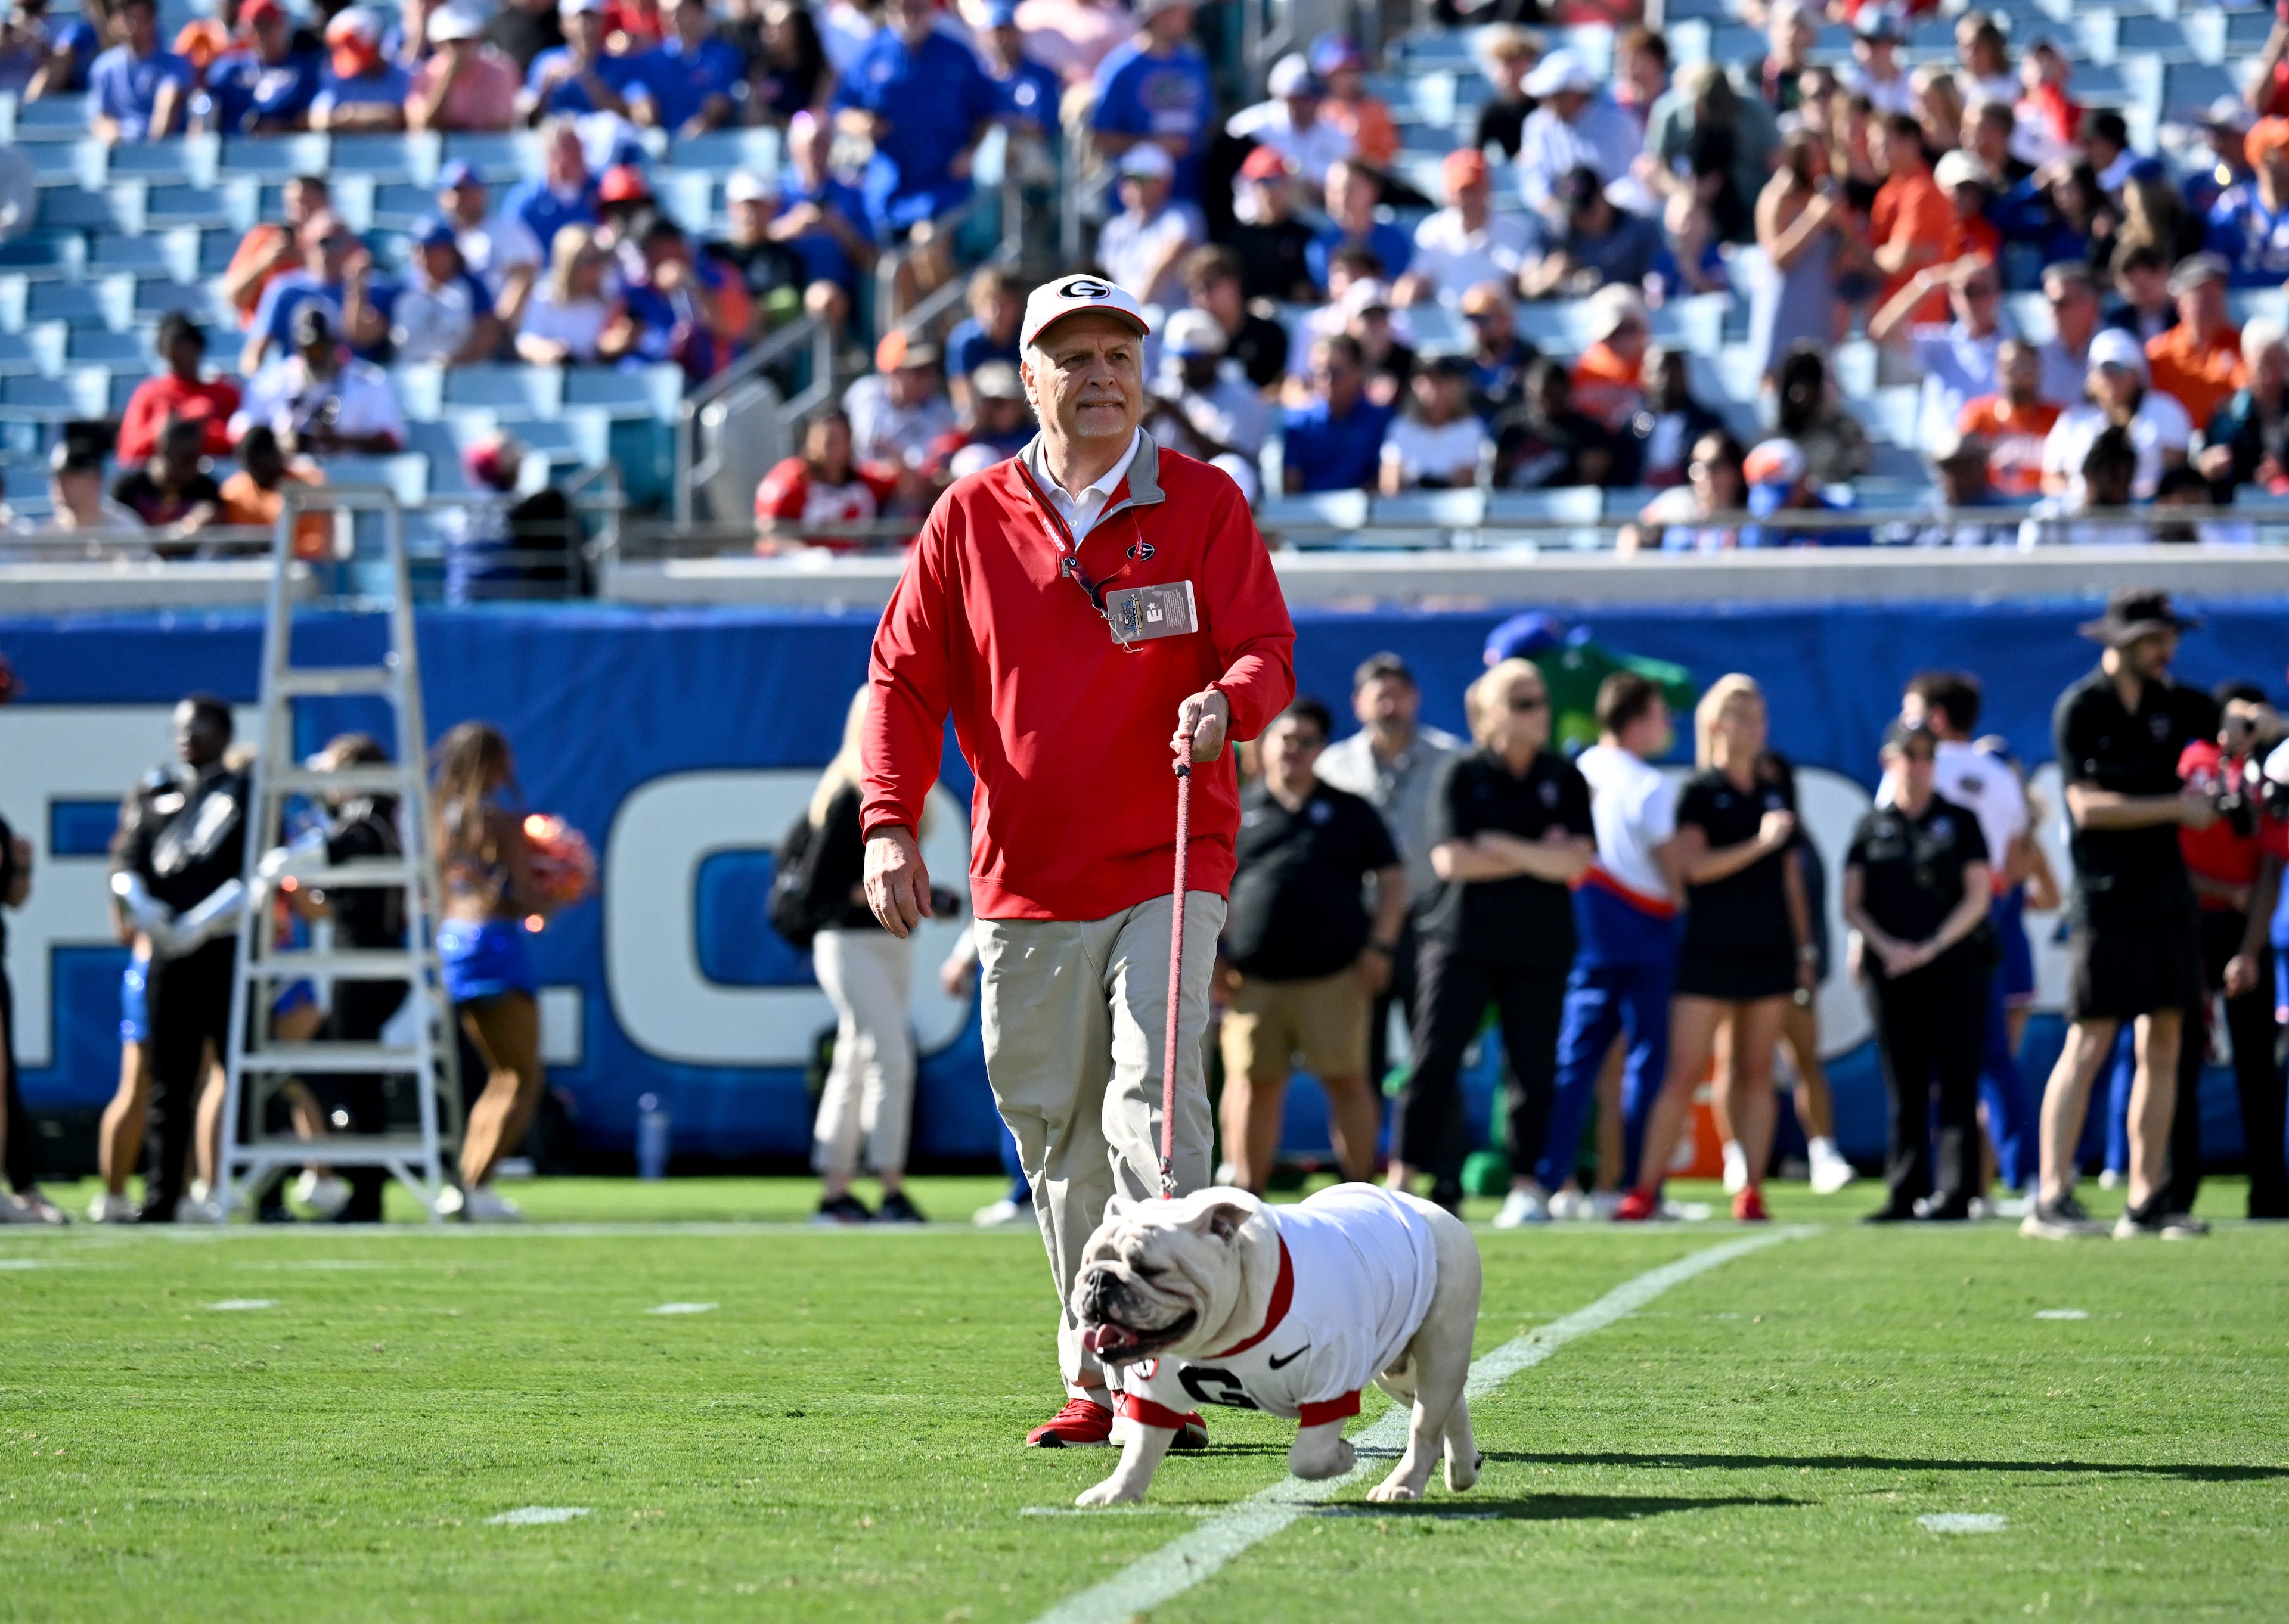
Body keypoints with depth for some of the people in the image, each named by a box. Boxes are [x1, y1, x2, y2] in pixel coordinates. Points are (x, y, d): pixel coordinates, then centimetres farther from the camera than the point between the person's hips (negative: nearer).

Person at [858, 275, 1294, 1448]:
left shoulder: (1202, 504, 4)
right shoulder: (970, 516, 8)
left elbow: (1266, 652, -2)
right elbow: (906, 679, 8)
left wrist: (1225, 701, -26)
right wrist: (889, 823, -6)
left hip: (1167, 868, -3)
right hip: (1024, 885, 3)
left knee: (1151, 1102, -18)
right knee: (1055, 1135, 7)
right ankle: (1095, 1382, 15)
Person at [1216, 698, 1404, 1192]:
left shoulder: (1349, 812, 13)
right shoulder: (1235, 812, 13)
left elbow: (1391, 878, 13)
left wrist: (1380, 946, 2)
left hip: (1333, 978, 0)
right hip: (1253, 980, 1)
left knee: (1347, 1081, -3)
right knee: (1253, 1084, 0)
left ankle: (1359, 1188, 4)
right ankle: (1245, 1189, 5)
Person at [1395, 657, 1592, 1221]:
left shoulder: (1565, 779, 7)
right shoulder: (1461, 775, 1)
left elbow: (1575, 861, -5)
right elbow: (1451, 860, -10)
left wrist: (1499, 846, -12)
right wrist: (1537, 857, -8)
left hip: (1539, 948, 2)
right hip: (1461, 940, -2)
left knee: (1534, 1067, 2)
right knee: (1434, 1058, -8)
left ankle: (1525, 1186, 10)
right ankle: (1403, 1178, -7)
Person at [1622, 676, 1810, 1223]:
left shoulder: (1775, 795, 13)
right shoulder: (1699, 793, -2)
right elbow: (1694, 865, -16)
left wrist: (1805, 947, 16)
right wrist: (1758, 844, -25)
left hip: (1768, 952, 5)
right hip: (1709, 949, -5)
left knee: (1755, 1073, 5)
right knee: (1684, 1072, -7)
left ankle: (1751, 1191, 7)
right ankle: (1645, 1190, -5)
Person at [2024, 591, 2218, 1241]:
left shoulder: (2171, 704, 11)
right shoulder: (2080, 709, -7)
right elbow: (2088, 806, -15)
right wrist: (2176, 808, -16)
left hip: (2167, 889, 7)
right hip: (2107, 893, -7)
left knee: (2163, 1044, 5)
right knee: (2089, 1043, -10)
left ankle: (2147, 1200, 9)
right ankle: (2052, 1199, -11)